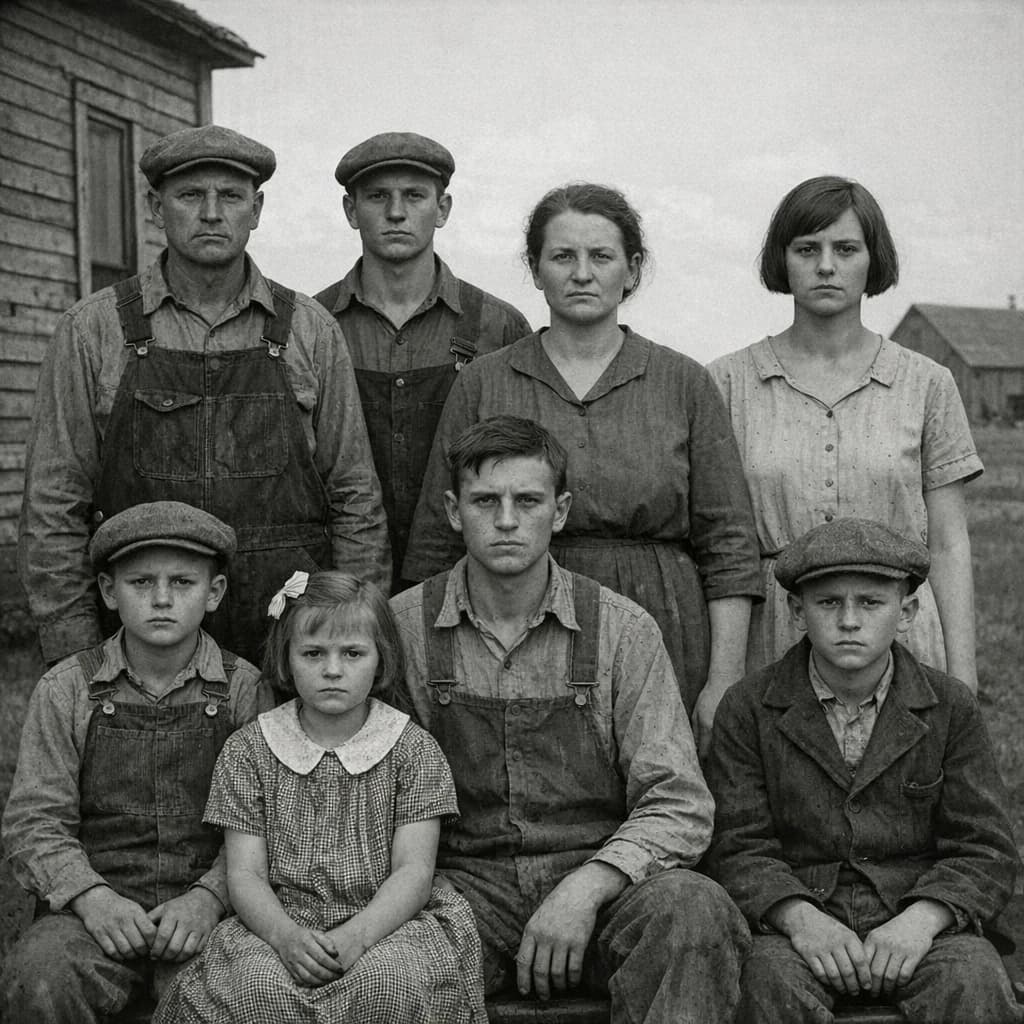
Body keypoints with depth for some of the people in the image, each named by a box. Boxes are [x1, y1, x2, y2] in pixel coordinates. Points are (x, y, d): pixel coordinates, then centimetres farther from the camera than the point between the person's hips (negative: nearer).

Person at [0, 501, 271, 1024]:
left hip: (205, 909, 0)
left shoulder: (244, 690, 3)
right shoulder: (65, 691, 4)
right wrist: (91, 897, -14)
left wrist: (209, 897, -15)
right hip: (95, 907, 1)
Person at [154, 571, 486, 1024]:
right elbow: (245, 875, 1)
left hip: (383, 923, 1)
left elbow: (413, 871, -3)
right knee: (261, 986, -32)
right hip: (279, 924, 0)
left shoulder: (413, 750, 3)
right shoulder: (247, 751, 6)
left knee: (390, 981, -31)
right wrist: (286, 935, -19)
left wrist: (355, 936, -21)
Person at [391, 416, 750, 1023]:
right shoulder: (403, 626, 2)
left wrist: (588, 886, -20)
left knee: (695, 907, -30)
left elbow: (679, 807, -5)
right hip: (465, 880, -1)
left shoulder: (623, 629, -1)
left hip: (605, 880, 1)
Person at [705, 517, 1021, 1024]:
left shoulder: (951, 708, 6)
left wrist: (921, 921, -17)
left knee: (972, 983, -29)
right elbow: (738, 847, -2)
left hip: (919, 920, 1)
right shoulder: (747, 709, 3)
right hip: (795, 921, -1)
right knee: (772, 982, -32)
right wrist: (800, 919, -21)